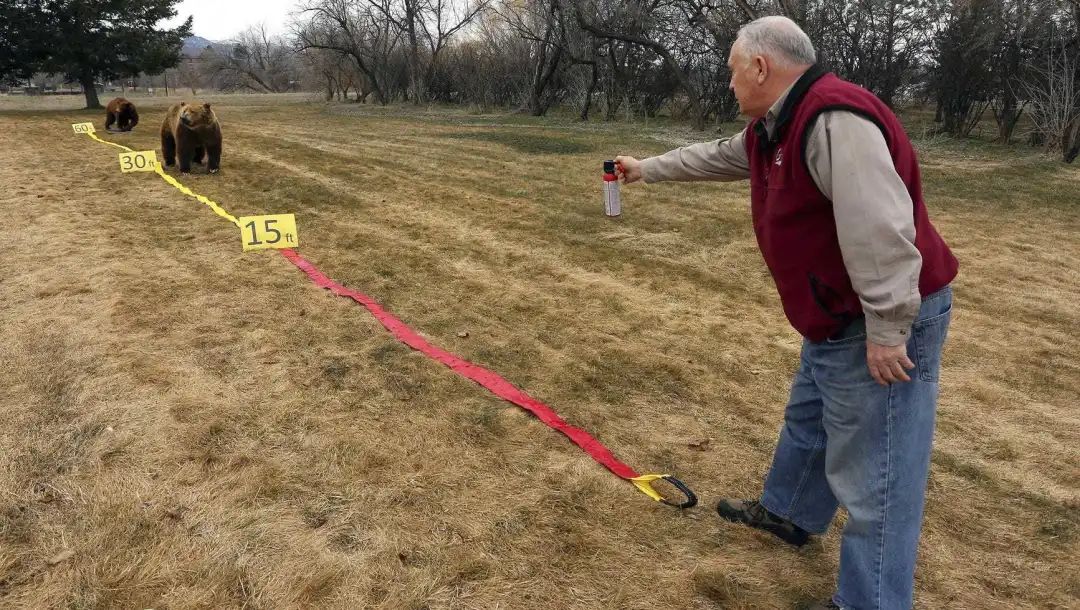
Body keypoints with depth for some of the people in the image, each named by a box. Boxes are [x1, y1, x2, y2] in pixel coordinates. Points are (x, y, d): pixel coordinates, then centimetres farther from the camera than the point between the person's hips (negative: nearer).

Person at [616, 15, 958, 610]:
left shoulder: (836, 119, -25)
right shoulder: (771, 128, 9)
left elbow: (880, 230, -31)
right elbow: (715, 156, 28)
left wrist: (887, 331, -29)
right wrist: (648, 168, 37)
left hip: (881, 322, -11)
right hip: (837, 318, 11)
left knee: (871, 472, 0)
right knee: (807, 421, 27)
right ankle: (788, 514, 49)